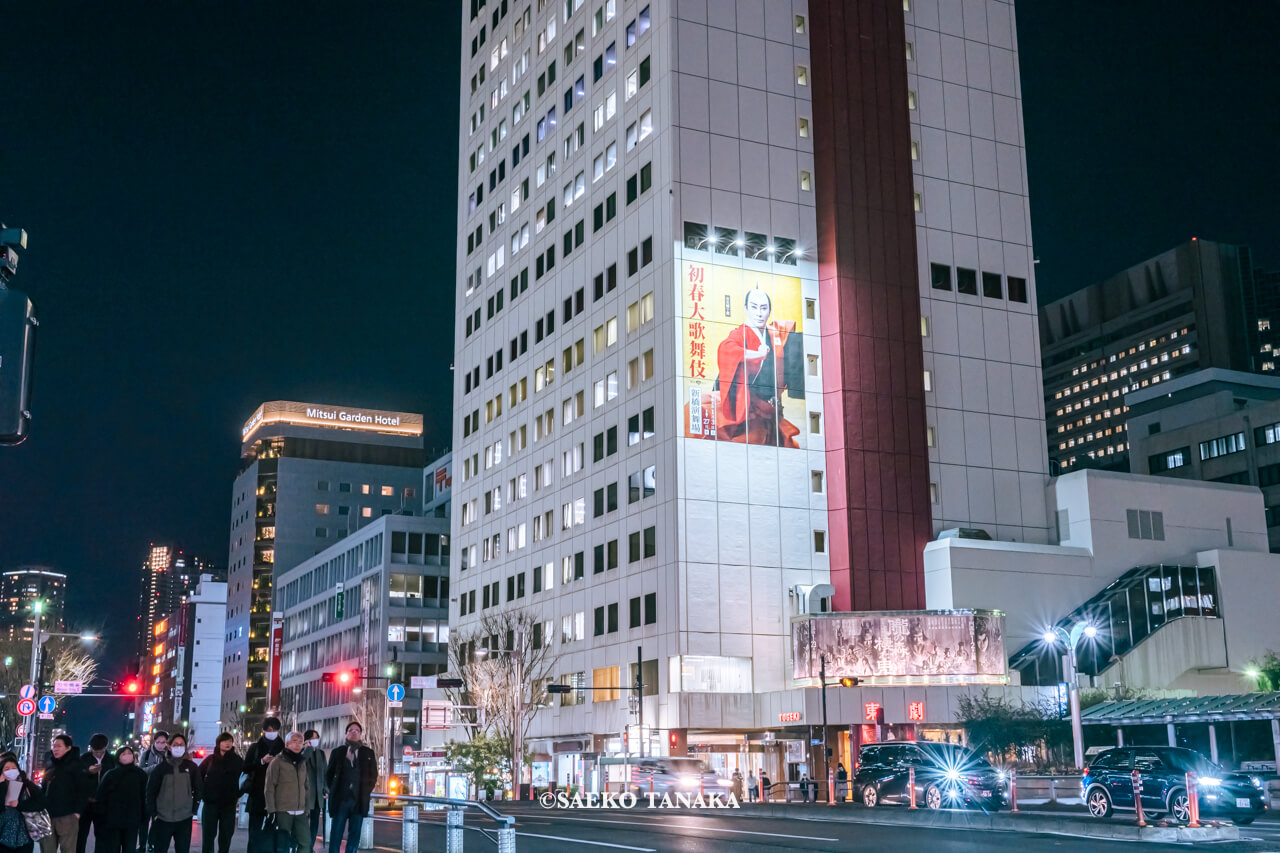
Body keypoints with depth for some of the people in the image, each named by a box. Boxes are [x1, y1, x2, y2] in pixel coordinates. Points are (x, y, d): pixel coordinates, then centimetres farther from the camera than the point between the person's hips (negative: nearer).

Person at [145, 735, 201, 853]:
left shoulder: (191, 767, 1)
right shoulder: (160, 768, -2)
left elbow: (198, 789, 9)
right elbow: (150, 791, 2)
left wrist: (193, 810, 4)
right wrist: (153, 813, -1)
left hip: (185, 820, 1)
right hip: (163, 819, -1)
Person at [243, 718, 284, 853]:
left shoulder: (283, 747, 9)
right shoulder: (255, 747, 9)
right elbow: (245, 768, 3)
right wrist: (262, 761, -10)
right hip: (258, 794, 0)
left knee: (273, 830, -3)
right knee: (256, 828, -2)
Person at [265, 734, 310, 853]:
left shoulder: (303, 763, 15)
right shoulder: (277, 762, 0)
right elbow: (269, 788, -4)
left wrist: (307, 810, 13)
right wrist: (272, 810, -9)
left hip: (301, 813, 4)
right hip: (283, 812, -4)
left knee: (306, 843, -3)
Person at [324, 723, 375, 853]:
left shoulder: (368, 753, 9)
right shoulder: (337, 752, 8)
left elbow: (373, 775, 11)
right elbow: (328, 774, 12)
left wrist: (366, 791, 3)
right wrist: (333, 791, 4)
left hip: (359, 800, 1)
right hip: (340, 800, -1)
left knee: (354, 835, 2)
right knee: (336, 834, -2)